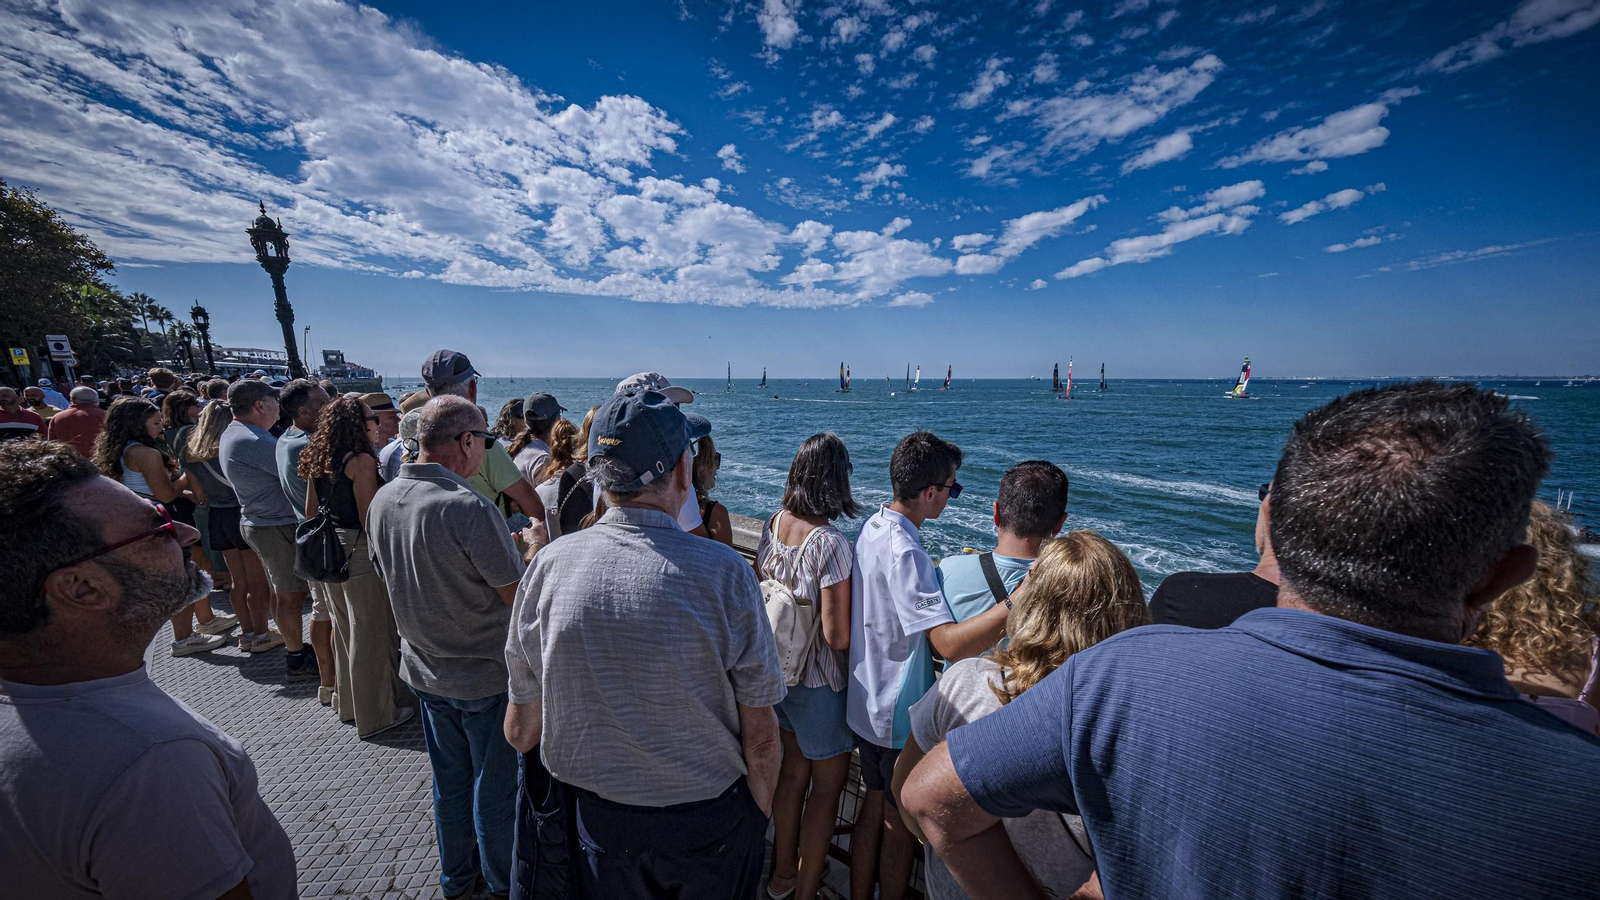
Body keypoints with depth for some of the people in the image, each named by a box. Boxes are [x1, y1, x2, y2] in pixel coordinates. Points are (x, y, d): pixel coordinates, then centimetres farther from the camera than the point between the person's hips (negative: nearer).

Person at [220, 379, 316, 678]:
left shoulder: (232, 434, 9)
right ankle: (297, 660, 11)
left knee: (281, 591, 19)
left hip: (257, 521, 10)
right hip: (279, 527, -10)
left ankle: (294, 645, 31)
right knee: (292, 595, 0)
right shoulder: (255, 442, -24)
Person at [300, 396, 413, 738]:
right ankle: (376, 714, 14)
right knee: (371, 631, 2)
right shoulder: (361, 460, -17)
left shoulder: (318, 460, 8)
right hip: (360, 551, -9)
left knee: (343, 627, 20)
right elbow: (368, 518, -19)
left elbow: (310, 511, 15)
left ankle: (348, 701, 36)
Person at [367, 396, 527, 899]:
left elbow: (387, 576, 10)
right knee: (494, 786, 15)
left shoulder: (381, 501, -5)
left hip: (423, 669, 7)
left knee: (448, 780, 24)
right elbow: (519, 597, -23)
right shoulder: (469, 508, -29)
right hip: (485, 674, -6)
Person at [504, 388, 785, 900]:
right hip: (710, 824, -2)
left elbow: (521, 730, -5)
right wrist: (761, 817, 4)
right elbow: (761, 736, -16)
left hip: (595, 816, 3)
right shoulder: (726, 573, -25)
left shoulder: (549, 565, -16)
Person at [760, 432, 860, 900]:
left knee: (794, 768, 26)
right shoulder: (831, 542, -28)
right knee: (828, 783, 16)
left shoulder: (772, 525, -6)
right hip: (818, 682, -7)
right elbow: (838, 636, -24)